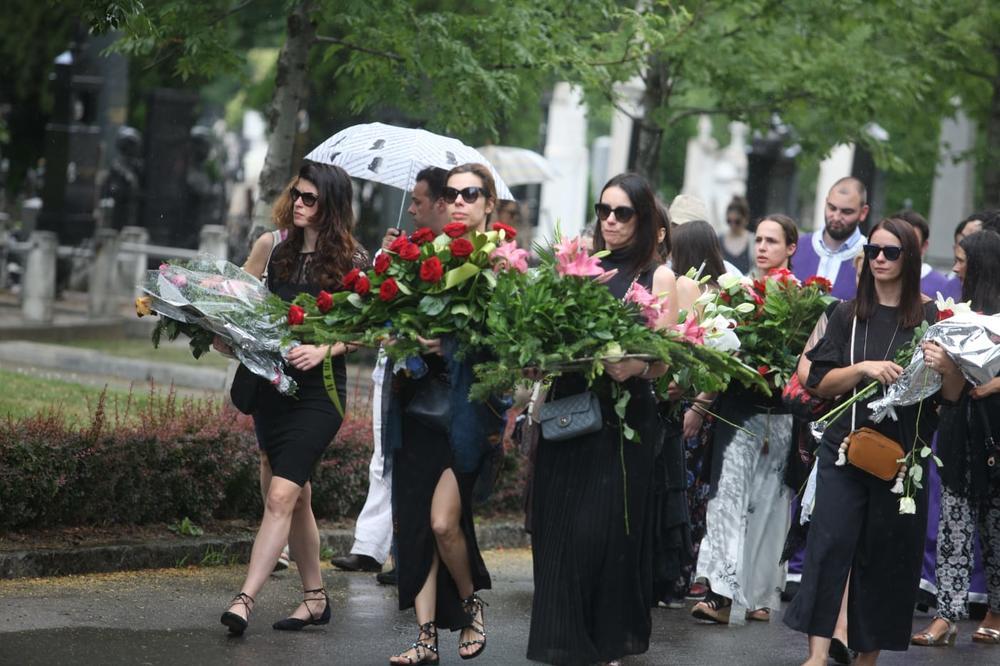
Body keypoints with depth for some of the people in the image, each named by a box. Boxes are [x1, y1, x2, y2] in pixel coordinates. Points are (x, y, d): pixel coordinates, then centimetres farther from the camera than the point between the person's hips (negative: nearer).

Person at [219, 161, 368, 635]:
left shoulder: (350, 261, -4)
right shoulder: (283, 254, 13)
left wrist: (324, 350, -21)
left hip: (319, 391, -6)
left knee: (281, 495, -16)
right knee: (297, 497, 13)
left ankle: (245, 599, -23)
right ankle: (315, 598, 24)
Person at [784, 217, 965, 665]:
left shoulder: (930, 318, 1)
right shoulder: (848, 315, 7)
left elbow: (953, 394, 2)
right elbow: (820, 383, 3)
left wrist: (944, 366, -19)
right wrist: (863, 368, -14)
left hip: (902, 454, -1)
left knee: (887, 552, 3)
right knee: (830, 542, -10)